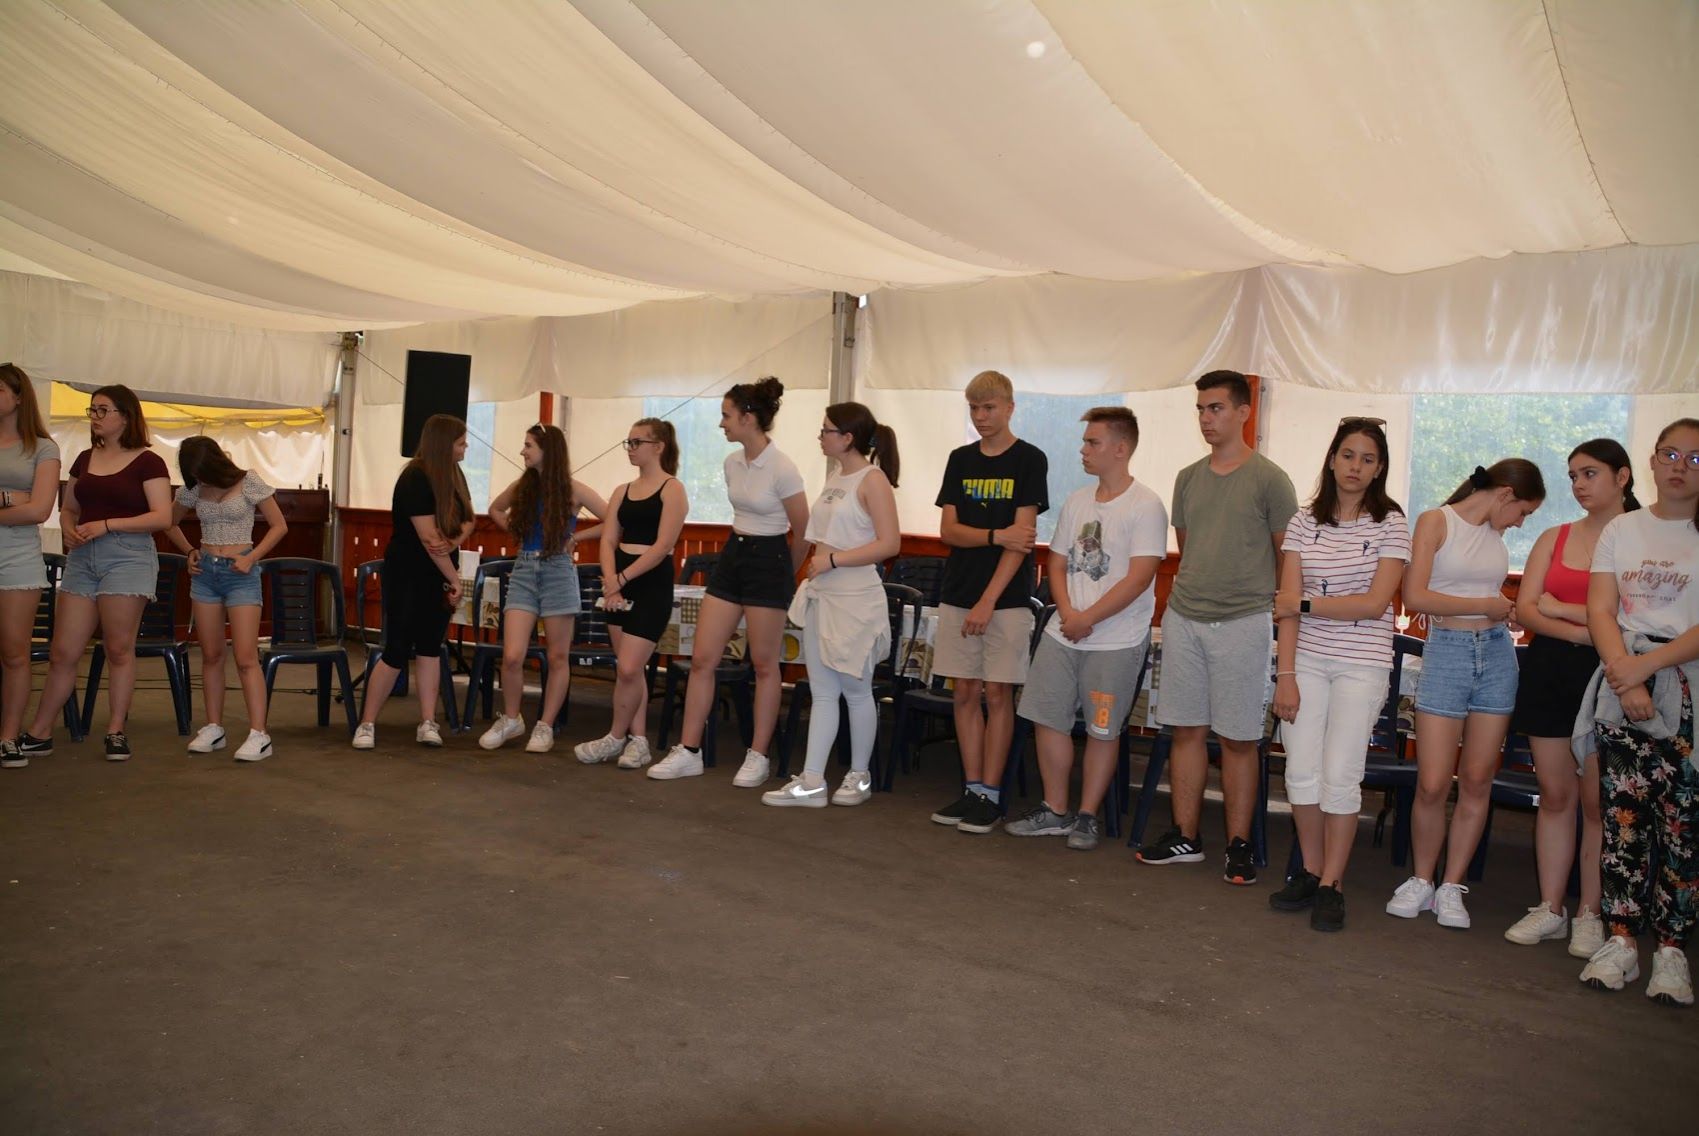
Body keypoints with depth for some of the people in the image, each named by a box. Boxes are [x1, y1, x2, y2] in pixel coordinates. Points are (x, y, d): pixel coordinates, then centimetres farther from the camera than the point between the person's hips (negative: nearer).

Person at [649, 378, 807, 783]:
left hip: (768, 561, -7)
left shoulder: (782, 469, -16)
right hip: (732, 556, 7)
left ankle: (758, 757, 14)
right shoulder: (732, 463, 5)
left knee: (764, 664, 3)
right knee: (702, 659, 3)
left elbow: (802, 532, -8)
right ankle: (688, 751, 10)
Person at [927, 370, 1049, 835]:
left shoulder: (1029, 460, -3)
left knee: (998, 695, -1)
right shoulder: (960, 459, 10)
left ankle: (990, 795, 8)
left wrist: (989, 600, -15)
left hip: (1006, 599, -4)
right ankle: (972, 789, 16)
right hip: (957, 595, 4)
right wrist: (997, 535, -14)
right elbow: (948, 530, 3)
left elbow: (1023, 537, -10)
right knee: (964, 693, 6)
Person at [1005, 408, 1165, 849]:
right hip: (1062, 632, 6)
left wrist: (1087, 619, -14)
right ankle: (1055, 811, 21)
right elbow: (1057, 564, 12)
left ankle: (1087, 817, 19)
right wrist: (1067, 613, -5)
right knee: (1047, 718, 7)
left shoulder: (1145, 506, -10)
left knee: (1102, 730, 4)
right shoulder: (1076, 501, 10)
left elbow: (1138, 578, -16)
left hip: (1116, 642, -6)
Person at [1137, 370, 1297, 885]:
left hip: (1241, 624, -5)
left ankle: (1238, 846, 12)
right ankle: (1185, 838, 18)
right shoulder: (1188, 479, 12)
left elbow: (1289, 559, -1)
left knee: (1238, 739, 1)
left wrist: (1274, 609, -1)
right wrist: (1191, 592, 13)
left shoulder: (1269, 480, -5)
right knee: (1187, 730, 9)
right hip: (1183, 618, 5)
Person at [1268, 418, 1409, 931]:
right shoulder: (1305, 522, 5)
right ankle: (1311, 872, 18)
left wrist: (1305, 605, -7)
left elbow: (1374, 604, -10)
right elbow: (1288, 603, 0)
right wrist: (1285, 674, -7)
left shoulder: (1391, 524, -2)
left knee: (1340, 776, -5)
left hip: (1361, 664, -2)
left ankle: (1332, 885, 9)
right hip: (1306, 659, 3)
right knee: (1301, 771, 1)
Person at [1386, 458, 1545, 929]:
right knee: (1433, 784, -4)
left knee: (1477, 781, 5)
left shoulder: (1494, 534, 13)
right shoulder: (1436, 521, -5)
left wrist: (1508, 609, -4)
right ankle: (1421, 881, 15)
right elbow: (1416, 596, -15)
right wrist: (1485, 605, -9)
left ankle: (1451, 888, 16)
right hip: (1446, 649, -5)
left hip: (1496, 653, 6)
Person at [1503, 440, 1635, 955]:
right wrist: (1581, 631, -14)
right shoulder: (1554, 538, 12)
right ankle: (1550, 908, 16)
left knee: (1597, 799, 0)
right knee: (1555, 794, 8)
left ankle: (1590, 914, 12)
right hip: (1550, 669, 4)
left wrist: (1562, 608, -9)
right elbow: (1525, 610, 3)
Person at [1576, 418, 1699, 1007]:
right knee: (1622, 812, 1)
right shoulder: (1621, 530, 11)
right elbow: (1600, 611, 4)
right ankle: (1620, 940, 7)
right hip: (1623, 681, 2)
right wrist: (1623, 674, -10)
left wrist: (1645, 666, -15)